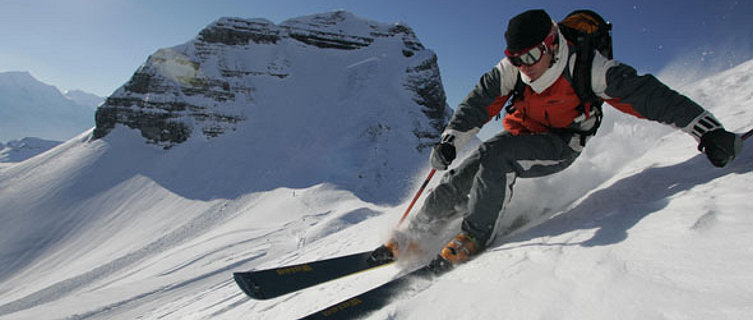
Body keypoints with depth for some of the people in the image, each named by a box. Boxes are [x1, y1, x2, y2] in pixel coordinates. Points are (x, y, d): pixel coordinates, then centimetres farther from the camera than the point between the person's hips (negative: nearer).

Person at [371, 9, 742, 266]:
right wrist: (450, 140, -26)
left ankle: (475, 235, -18)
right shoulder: (511, 69, -14)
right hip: (520, 132, 4)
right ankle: (411, 237, 3)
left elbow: (645, 94, -22)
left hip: (561, 145, -4)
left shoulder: (586, 66, -24)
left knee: (495, 155, -33)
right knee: (459, 180, -12)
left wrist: (709, 129, -25)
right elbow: (480, 101, -13)